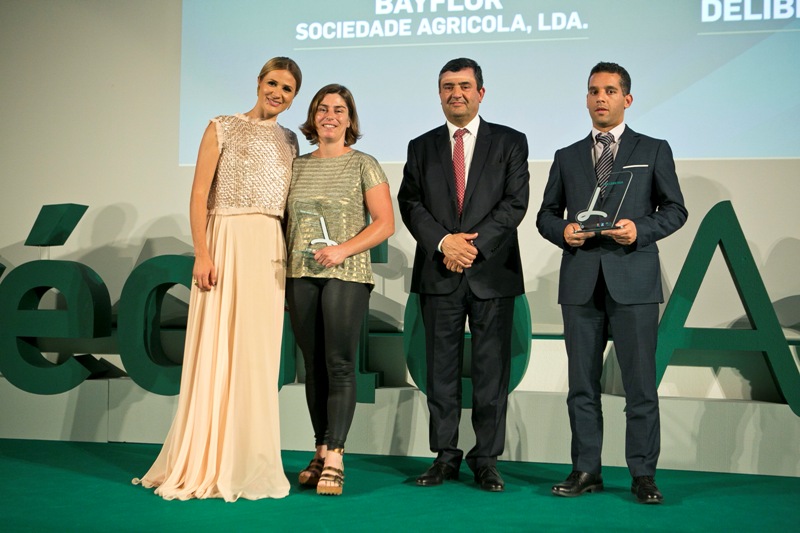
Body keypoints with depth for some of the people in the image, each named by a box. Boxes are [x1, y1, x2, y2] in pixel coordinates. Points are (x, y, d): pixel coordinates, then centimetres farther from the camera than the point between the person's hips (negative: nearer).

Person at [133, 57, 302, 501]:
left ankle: (247, 462, 14)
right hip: (227, 242, -4)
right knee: (216, 349, -3)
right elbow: (199, 195, -3)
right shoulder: (223, 128, 3)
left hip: (271, 251, 4)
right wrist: (202, 253, -13)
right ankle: (206, 462, 7)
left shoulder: (289, 141, 17)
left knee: (258, 353, 5)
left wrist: (290, 257, 6)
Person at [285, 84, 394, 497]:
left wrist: (343, 249, -14)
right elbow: (287, 223, 16)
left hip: (346, 275, -4)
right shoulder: (297, 166, 14)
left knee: (339, 365, -7)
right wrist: (281, 275, 8)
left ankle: (334, 458, -5)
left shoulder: (363, 165, 3)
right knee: (313, 366, 7)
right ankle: (320, 452, 15)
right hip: (301, 275, 4)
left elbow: (385, 223, -3)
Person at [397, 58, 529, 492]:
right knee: (441, 370, 5)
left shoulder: (510, 143, 7)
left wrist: (473, 245, -12)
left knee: (491, 370, 2)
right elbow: (409, 203, 4)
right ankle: (445, 456, 15)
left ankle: (486, 459, 11)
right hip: (438, 276, 2)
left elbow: (515, 202, -3)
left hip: (492, 273, -2)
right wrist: (444, 241, -12)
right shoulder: (422, 147, 14)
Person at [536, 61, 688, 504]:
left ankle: (643, 475, 7)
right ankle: (586, 470, 14)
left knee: (640, 383, -2)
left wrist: (640, 230, -12)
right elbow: (546, 215, 15)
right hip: (581, 281, 3)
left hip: (633, 279, -2)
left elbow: (675, 209, 6)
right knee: (582, 383, 5)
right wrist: (563, 231, -7)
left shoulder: (654, 151, 10)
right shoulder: (567, 157, 16)